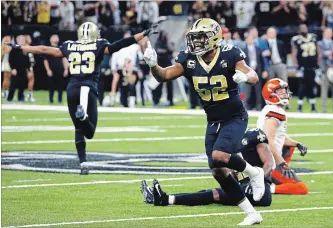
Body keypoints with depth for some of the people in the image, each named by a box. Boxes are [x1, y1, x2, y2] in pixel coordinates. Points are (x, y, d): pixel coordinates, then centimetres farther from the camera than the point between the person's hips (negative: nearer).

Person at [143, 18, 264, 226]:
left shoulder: (229, 56, -18)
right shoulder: (189, 60, -7)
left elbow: (254, 77, -26)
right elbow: (163, 76, -9)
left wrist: (245, 76, -49)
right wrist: (153, 64, -30)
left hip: (235, 118, -6)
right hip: (213, 122, 6)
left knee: (219, 157, -28)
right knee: (219, 171, 1)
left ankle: (253, 172, 2)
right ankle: (252, 214, 12)